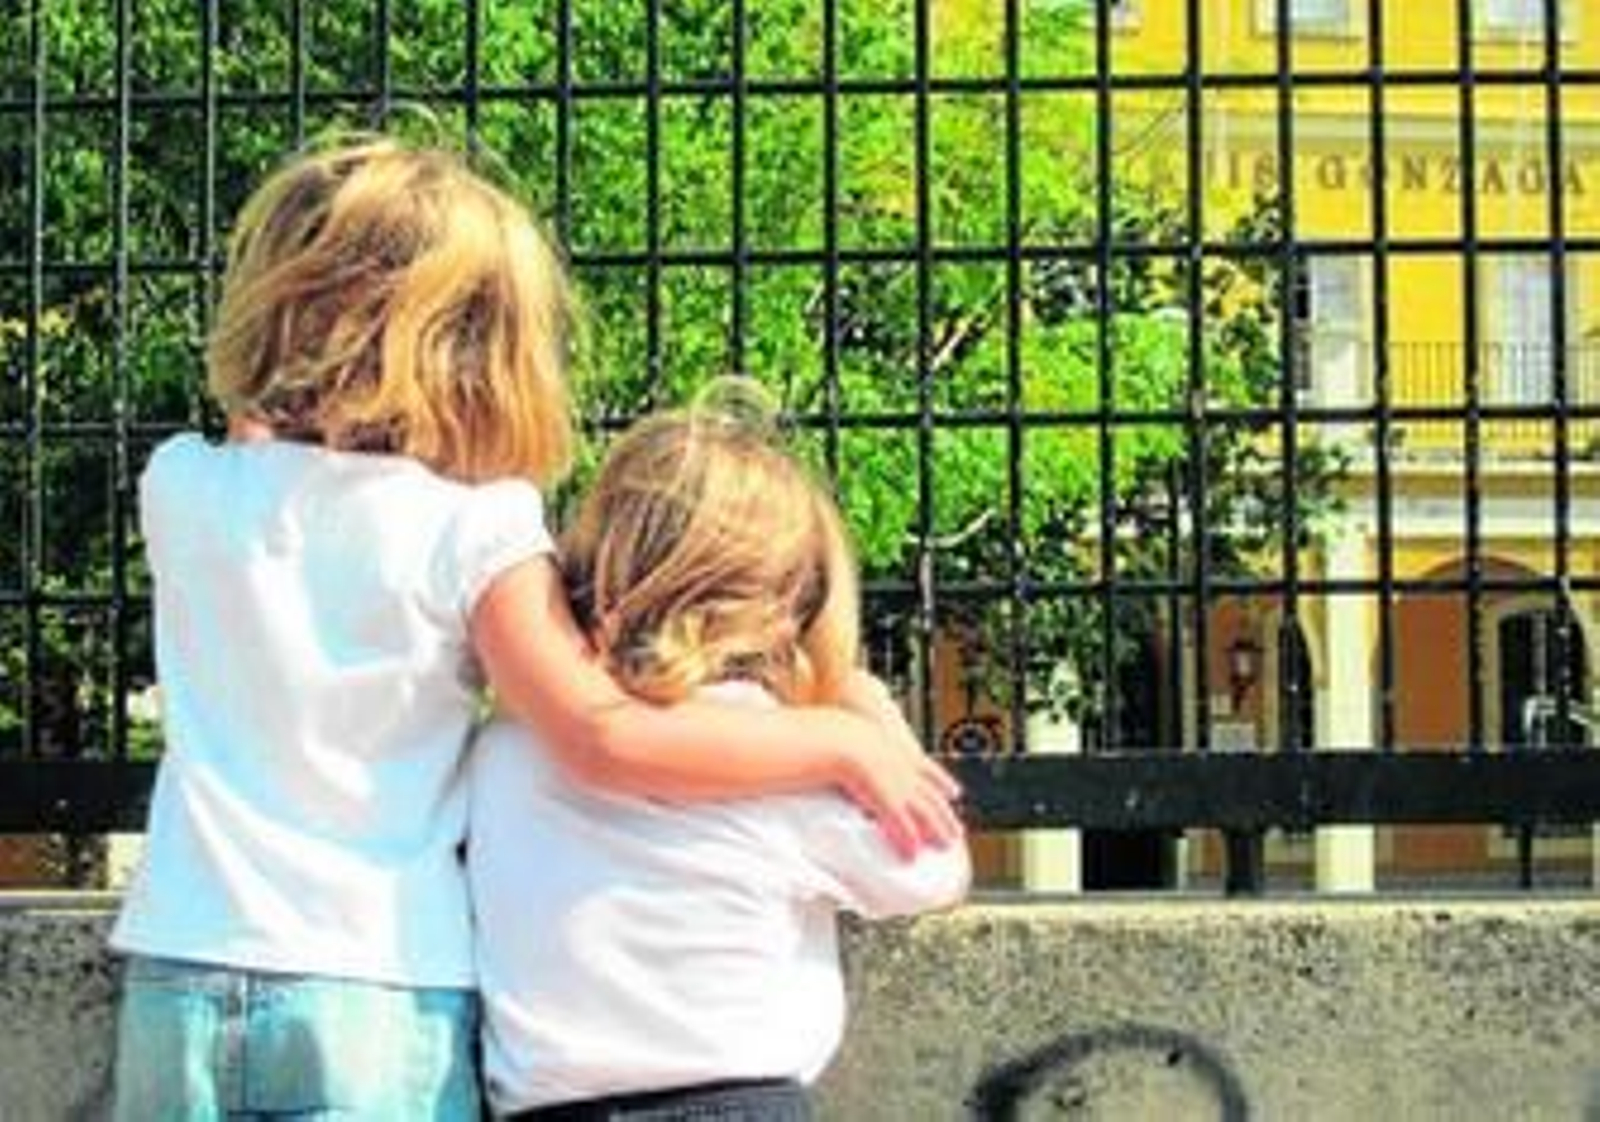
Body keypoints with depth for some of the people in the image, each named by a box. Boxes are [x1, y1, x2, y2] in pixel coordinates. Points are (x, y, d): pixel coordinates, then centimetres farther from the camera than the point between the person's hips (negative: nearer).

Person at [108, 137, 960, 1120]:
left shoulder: (182, 490, 2)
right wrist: (847, 741, -11)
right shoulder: (469, 534, -11)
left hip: (185, 981, 4)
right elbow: (606, 738, -18)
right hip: (382, 997, -4)